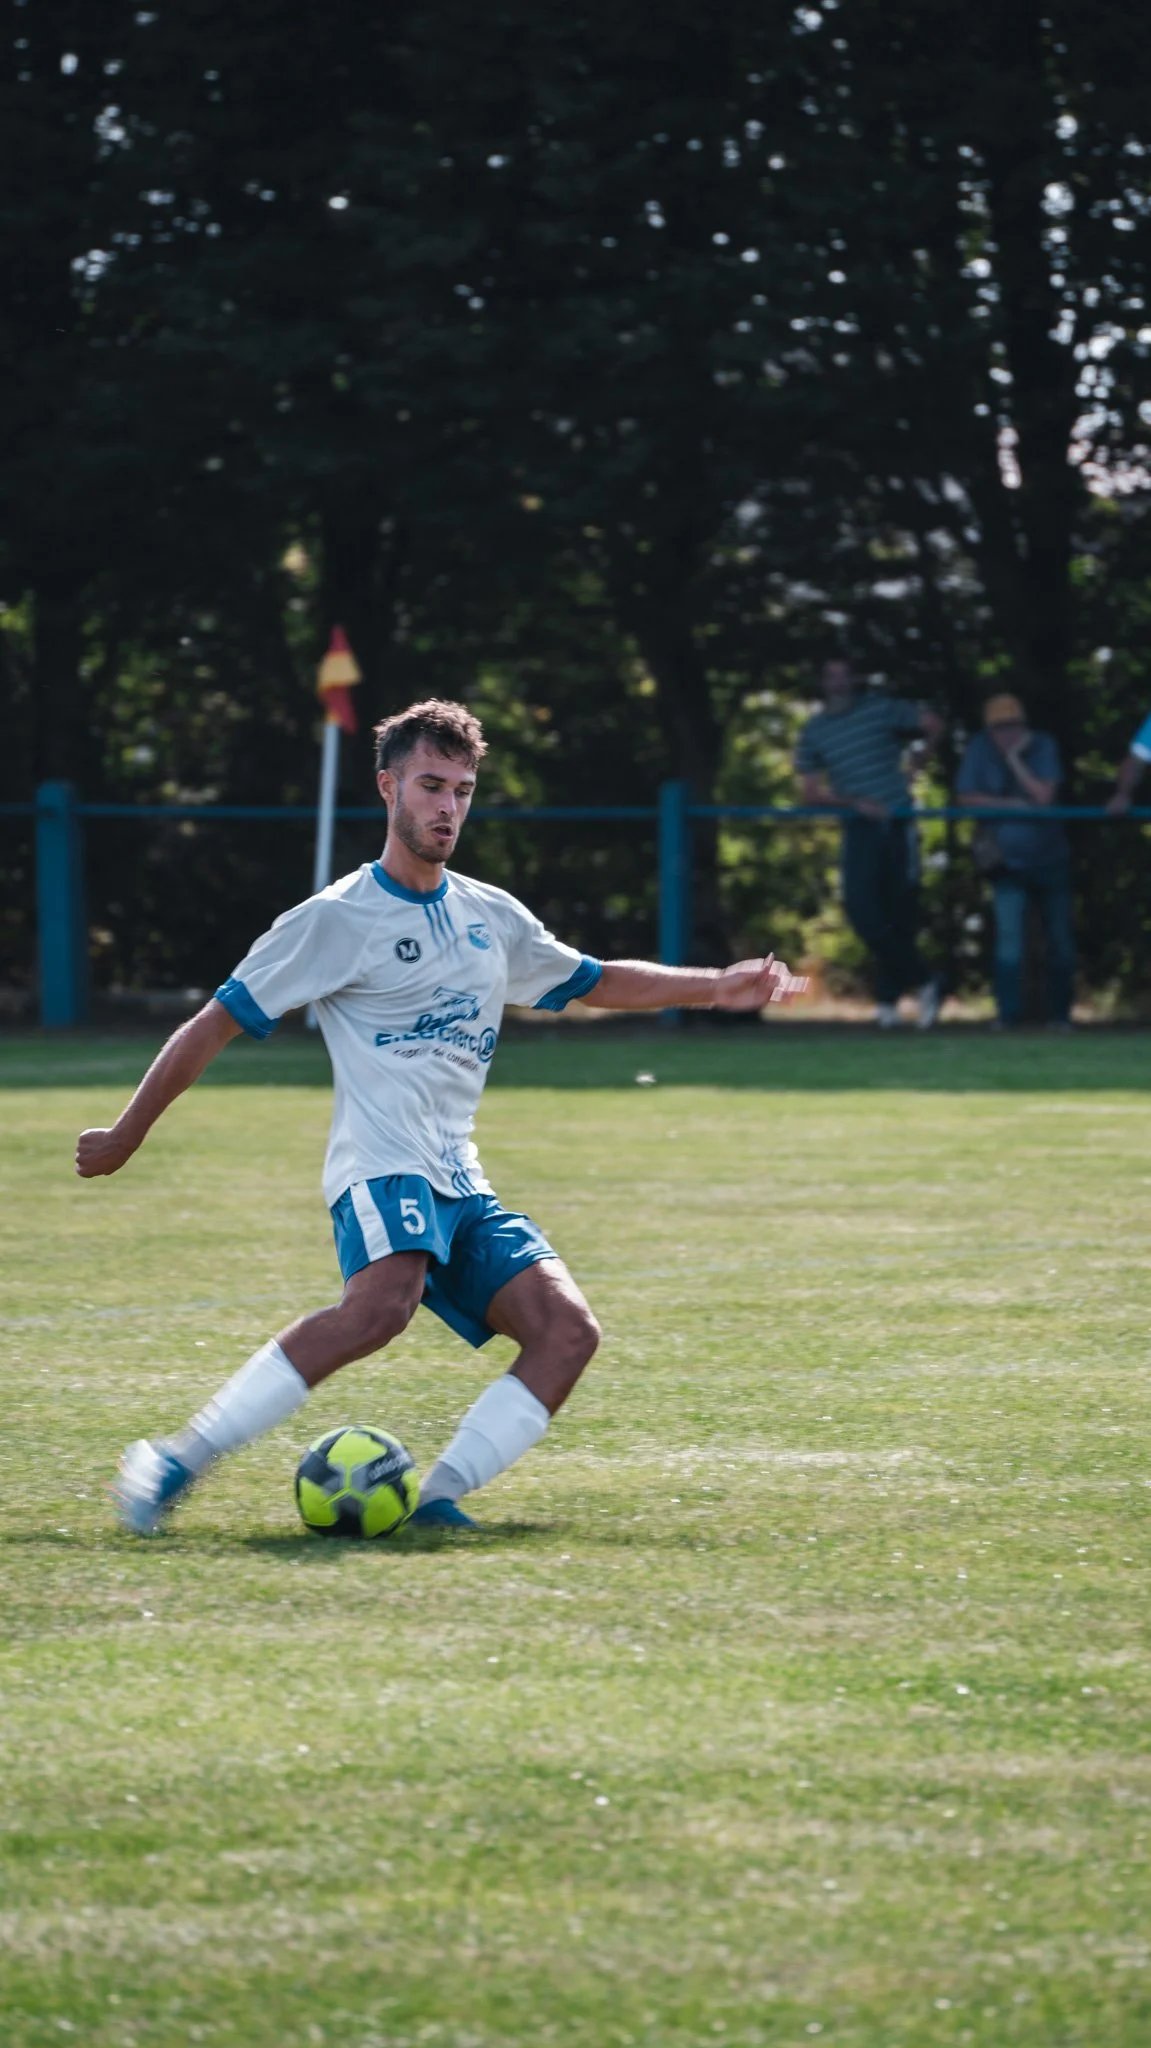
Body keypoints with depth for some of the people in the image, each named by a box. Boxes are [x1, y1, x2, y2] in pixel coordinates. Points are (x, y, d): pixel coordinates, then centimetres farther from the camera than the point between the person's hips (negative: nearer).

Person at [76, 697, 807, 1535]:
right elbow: (215, 1026, 3)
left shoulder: (492, 917, 19)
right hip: (383, 1168, -8)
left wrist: (716, 987, 21)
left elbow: (596, 980, 33)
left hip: (461, 1188, 8)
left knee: (567, 1330, -12)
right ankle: (178, 1465, -35)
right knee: (382, 1305, -36)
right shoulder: (336, 919, -1)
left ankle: (437, 1497, -16)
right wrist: (126, 1135, 6)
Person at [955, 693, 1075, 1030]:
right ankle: (1008, 1014, -14)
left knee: (1060, 938, 5)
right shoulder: (981, 748, -8)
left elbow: (1044, 796, -21)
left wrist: (1014, 758, -22)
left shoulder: (1042, 746, -10)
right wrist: (1010, 804, -16)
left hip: (1050, 859, 1)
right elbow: (966, 798, -7)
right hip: (1008, 860, -1)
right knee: (1009, 932, -16)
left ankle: (1060, 1014, 18)